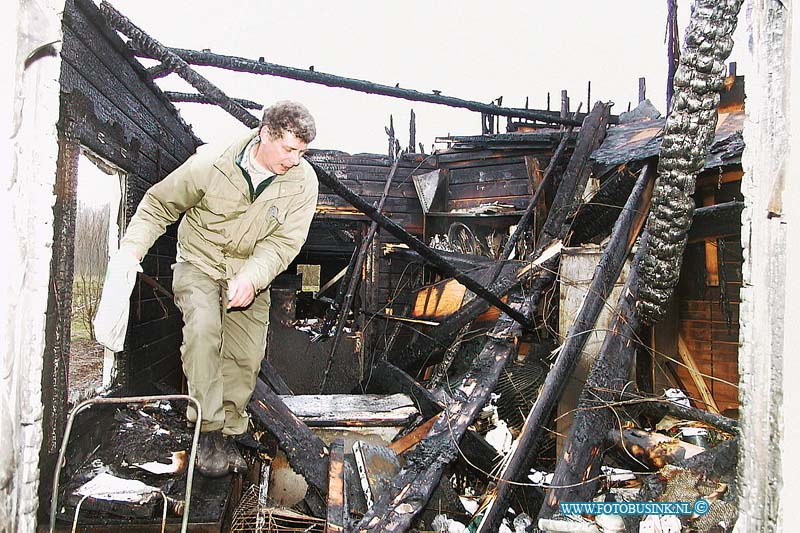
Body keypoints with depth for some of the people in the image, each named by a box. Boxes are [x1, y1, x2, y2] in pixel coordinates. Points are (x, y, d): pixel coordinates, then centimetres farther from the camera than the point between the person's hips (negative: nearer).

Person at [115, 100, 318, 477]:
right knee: (203, 329, -27)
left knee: (247, 355, -2)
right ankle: (208, 429, -17)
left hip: (251, 275, 2)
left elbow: (284, 242, -18)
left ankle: (228, 434, 17)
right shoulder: (210, 163, -19)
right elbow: (159, 204, -6)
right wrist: (133, 246, -19)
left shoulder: (302, 181, -15)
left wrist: (251, 278, -34)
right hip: (200, 263, -2)